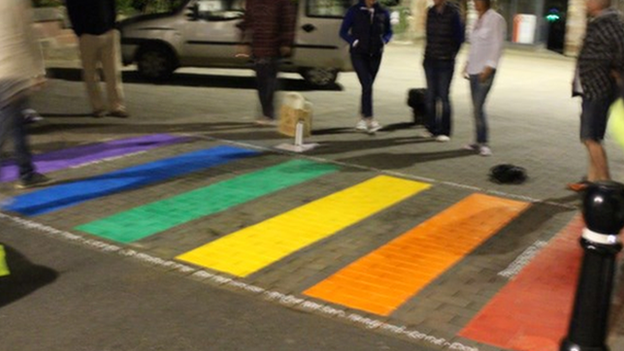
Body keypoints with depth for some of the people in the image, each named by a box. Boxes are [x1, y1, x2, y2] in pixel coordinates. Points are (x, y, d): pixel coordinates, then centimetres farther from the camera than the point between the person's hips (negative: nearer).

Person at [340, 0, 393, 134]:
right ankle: (369, 120, -17)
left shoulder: (383, 13, 5)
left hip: (375, 55, 4)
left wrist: (384, 41, -3)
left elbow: (388, 31, 17)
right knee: (367, 85, -16)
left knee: (368, 86, 10)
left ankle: (363, 118, 23)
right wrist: (354, 42, -13)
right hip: (359, 54, -4)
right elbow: (343, 31, 2)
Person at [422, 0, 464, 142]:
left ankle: (444, 131, 4)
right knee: (430, 95, 8)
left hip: (445, 61, -5)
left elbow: (459, 37, -4)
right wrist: (429, 49, 8)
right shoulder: (431, 12, 7)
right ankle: (431, 128, 18)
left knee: (443, 95, -3)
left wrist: (451, 54, -3)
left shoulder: (453, 12, -8)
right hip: (430, 60, 5)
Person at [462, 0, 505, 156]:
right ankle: (479, 142, 14)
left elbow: (497, 46, -13)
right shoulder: (479, 20, 16)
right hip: (474, 70, 8)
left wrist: (489, 67, -19)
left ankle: (483, 143, -5)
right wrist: (467, 64, 15)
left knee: (478, 107, -12)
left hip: (485, 70, -8)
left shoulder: (495, 19, -8)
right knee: (476, 107, 8)